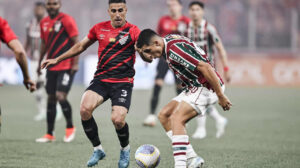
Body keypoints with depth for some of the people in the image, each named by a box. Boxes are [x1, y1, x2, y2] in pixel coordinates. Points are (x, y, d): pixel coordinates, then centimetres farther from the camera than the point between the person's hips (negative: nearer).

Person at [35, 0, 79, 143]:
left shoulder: (67, 20, -8)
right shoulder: (44, 22, 11)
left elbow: (76, 42, -9)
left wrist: (75, 63, -15)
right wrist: (40, 63, 22)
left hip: (66, 66, -7)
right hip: (51, 66, 7)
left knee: (60, 96, -15)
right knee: (51, 99, 7)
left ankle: (70, 127, 6)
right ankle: (49, 134, 13)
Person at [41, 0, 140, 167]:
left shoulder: (132, 31, -2)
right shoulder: (100, 28, 10)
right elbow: (81, 46, 22)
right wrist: (57, 60, 24)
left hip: (123, 82, -3)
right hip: (101, 79, 3)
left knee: (118, 119, -21)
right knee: (85, 109, -22)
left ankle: (125, 149, 14)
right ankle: (98, 149, -1)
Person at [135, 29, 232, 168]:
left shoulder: (175, 49, -23)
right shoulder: (167, 43, 8)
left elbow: (205, 67, -26)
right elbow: (149, 58, 29)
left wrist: (221, 96, -23)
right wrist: (141, 50, 5)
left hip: (205, 87, -11)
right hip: (194, 88, 11)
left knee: (176, 119, -23)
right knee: (164, 115, 8)